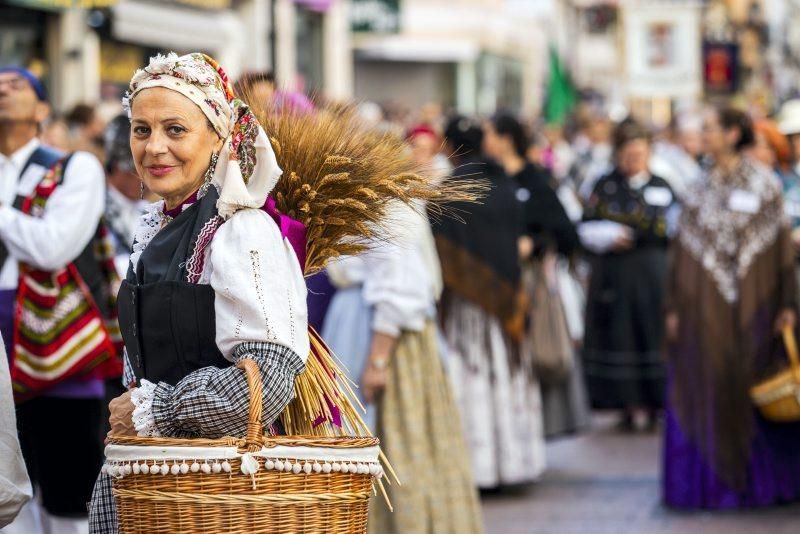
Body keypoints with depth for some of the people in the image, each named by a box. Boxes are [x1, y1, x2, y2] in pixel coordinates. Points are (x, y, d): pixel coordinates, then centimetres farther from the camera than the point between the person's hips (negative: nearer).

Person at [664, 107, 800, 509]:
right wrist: (674, 307, 4)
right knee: (709, 390, 2)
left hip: (751, 305, -3)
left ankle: (763, 480, 12)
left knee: (753, 389, 2)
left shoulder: (764, 184, 0)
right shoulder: (701, 190, 9)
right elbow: (682, 250, 9)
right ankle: (715, 479, 8)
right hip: (705, 305, 3)